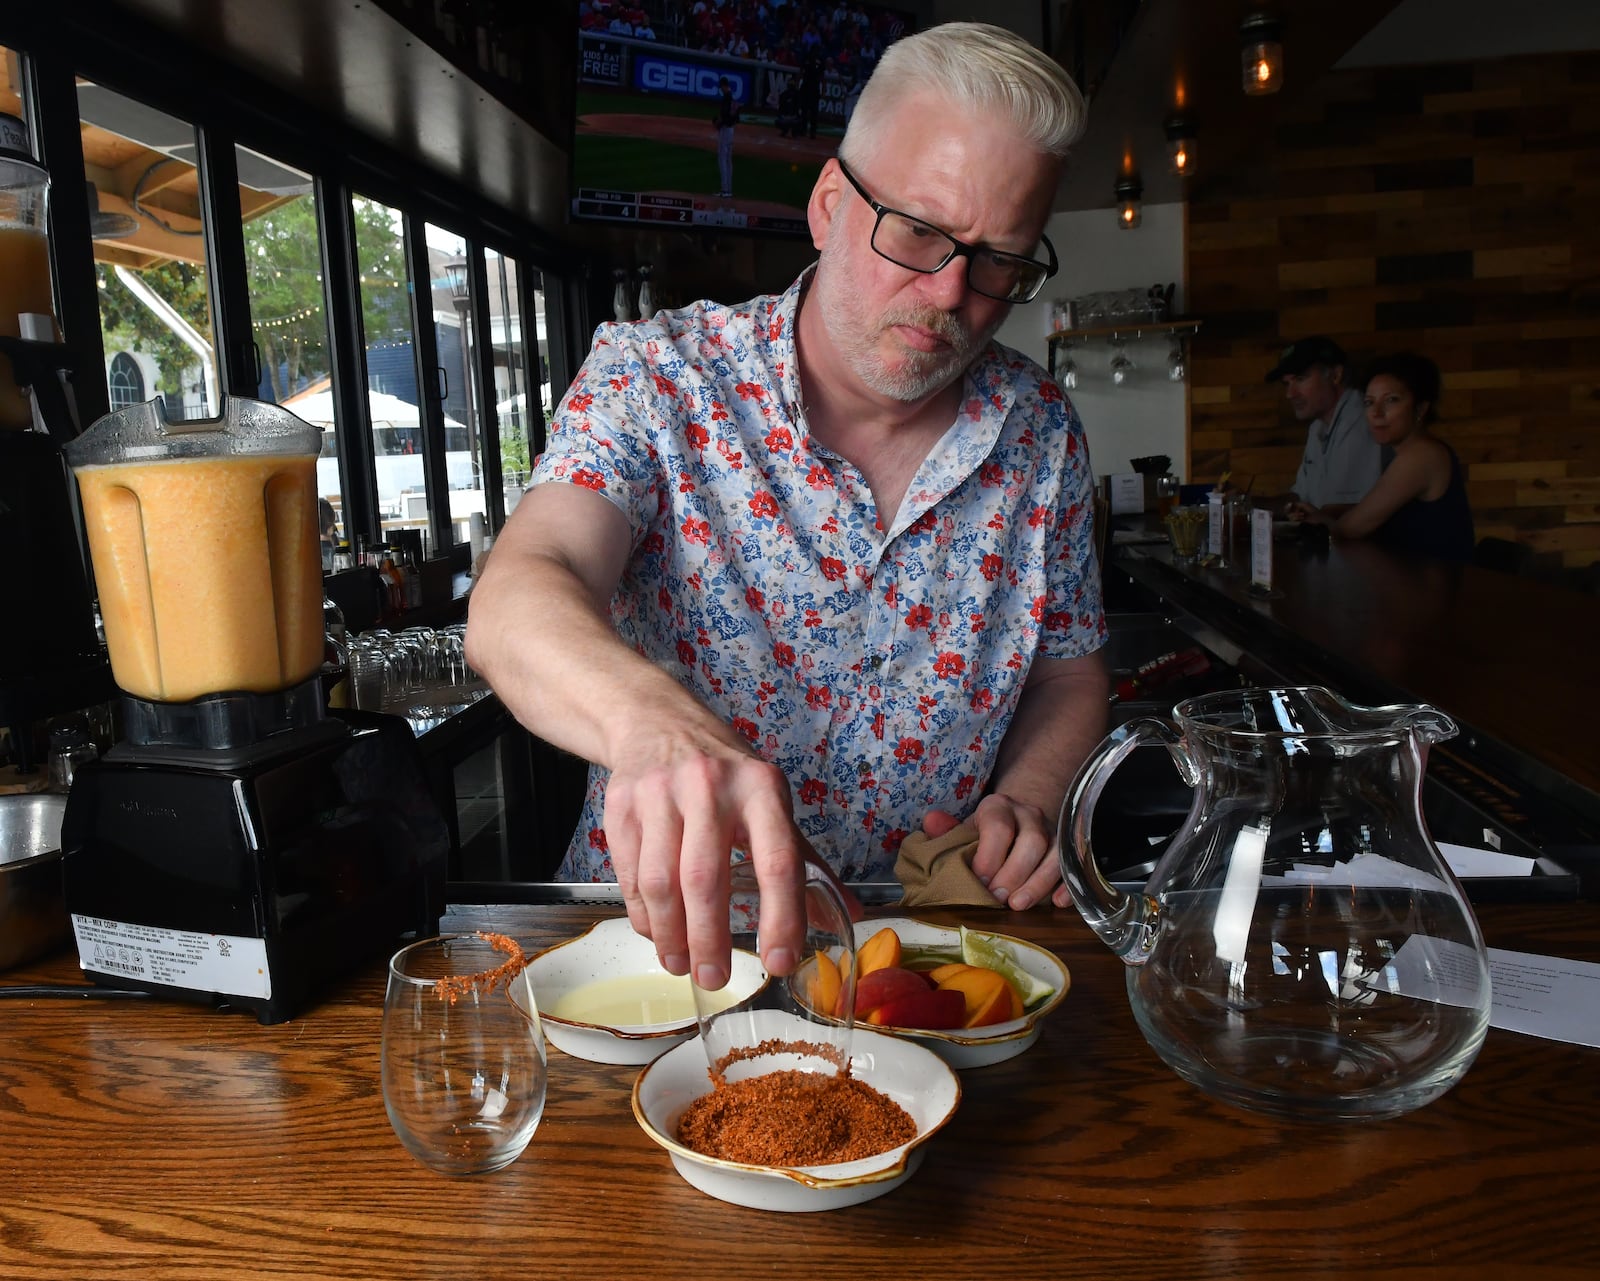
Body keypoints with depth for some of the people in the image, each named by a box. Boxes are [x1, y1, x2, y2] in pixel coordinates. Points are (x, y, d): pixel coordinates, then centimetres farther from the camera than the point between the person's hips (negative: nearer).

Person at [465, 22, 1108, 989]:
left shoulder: (1042, 432, 1)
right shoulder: (656, 375, -9)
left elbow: (1071, 669, 11)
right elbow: (518, 601, -25)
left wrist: (1029, 800, -10)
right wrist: (650, 717, -47)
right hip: (669, 936, -4)